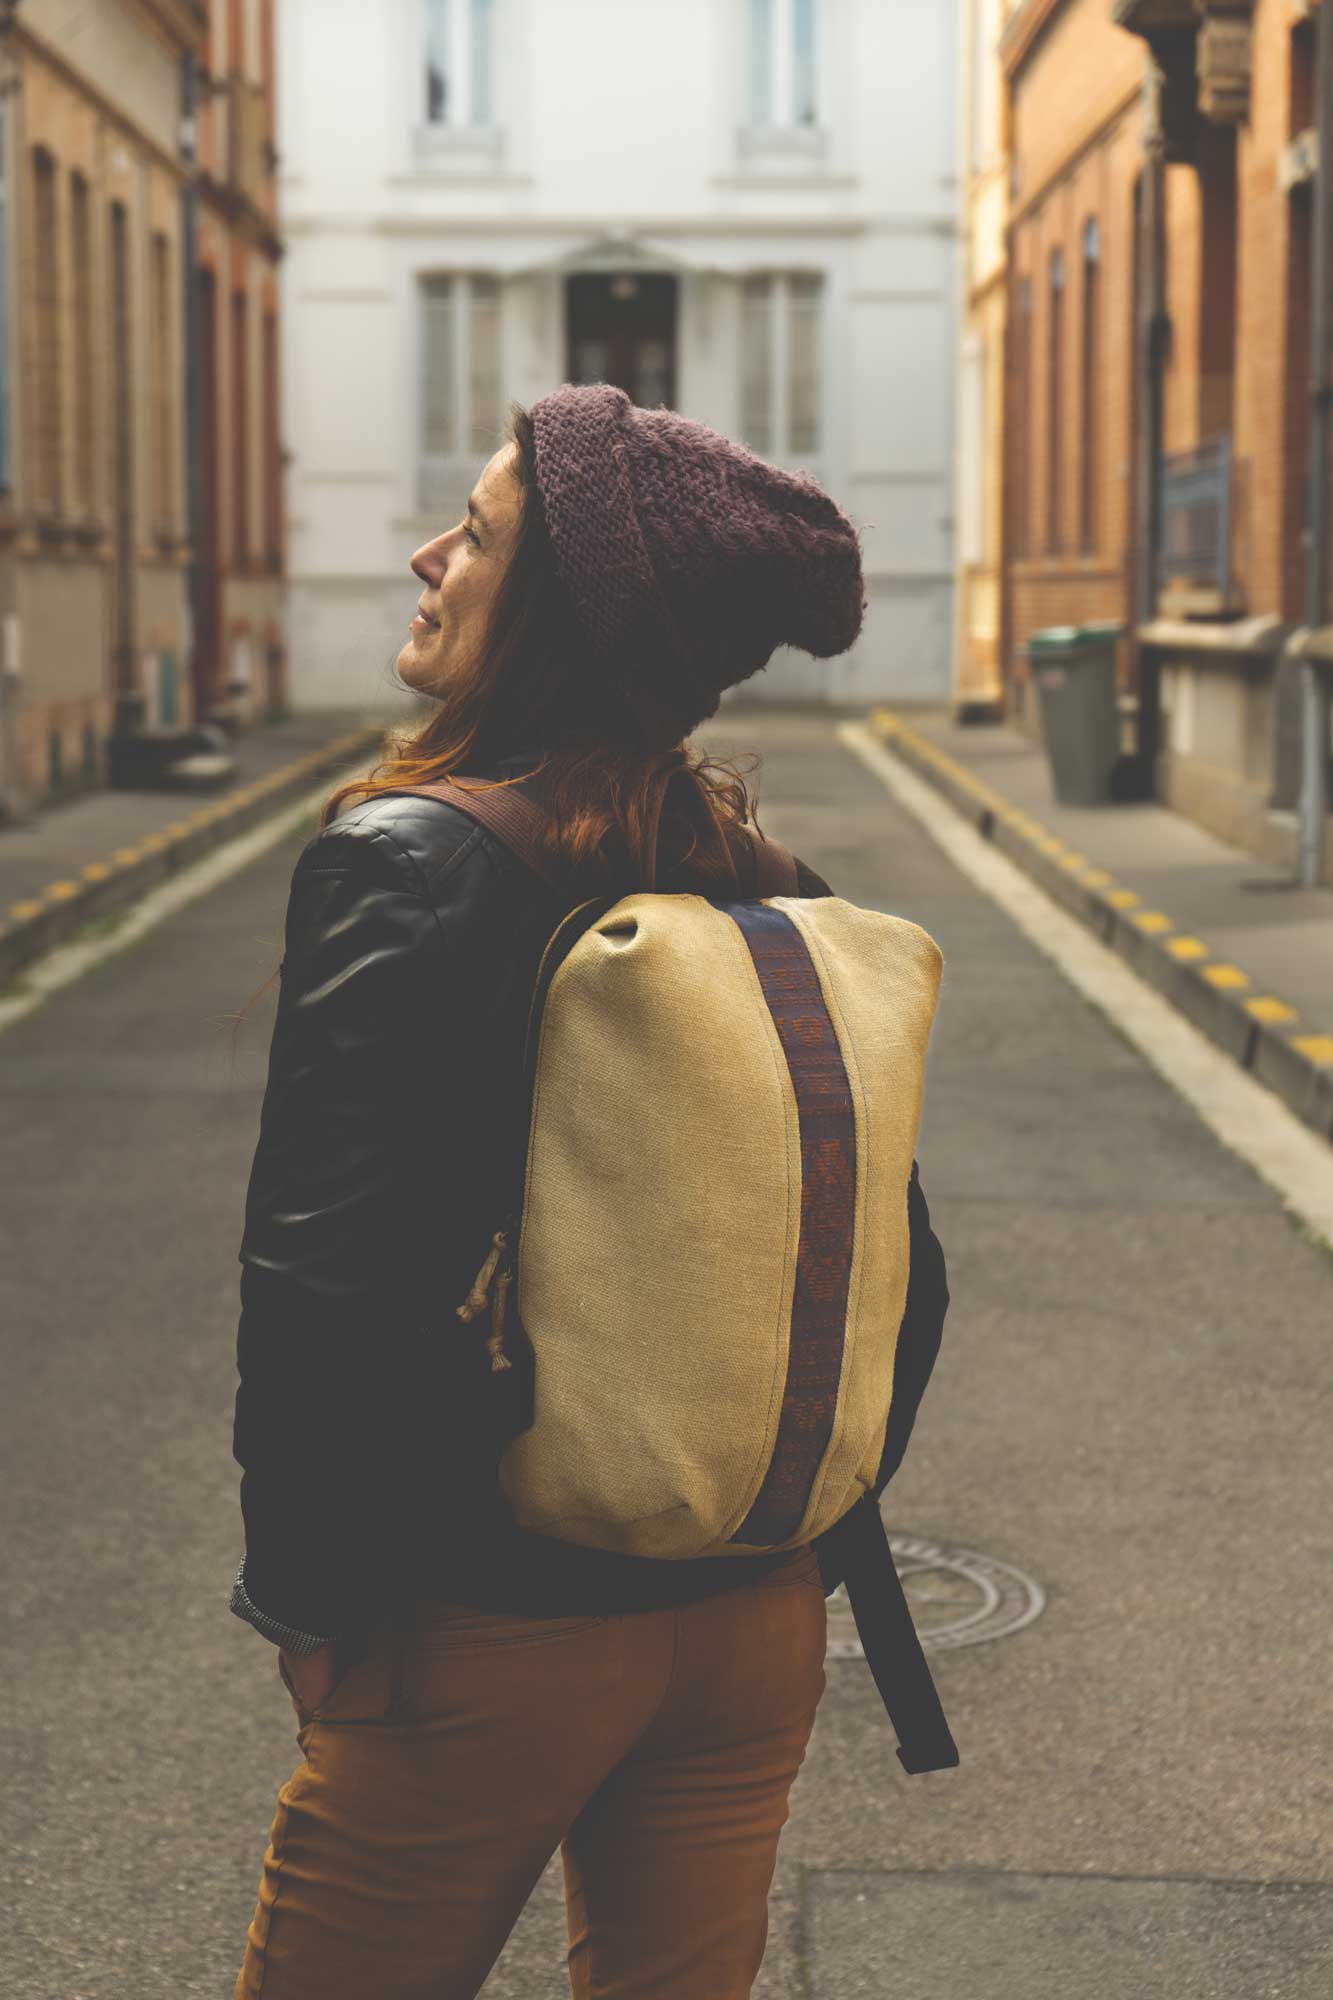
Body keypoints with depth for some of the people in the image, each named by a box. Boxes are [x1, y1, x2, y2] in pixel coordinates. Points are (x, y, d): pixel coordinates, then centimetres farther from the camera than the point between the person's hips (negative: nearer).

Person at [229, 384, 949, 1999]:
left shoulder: (404, 866, -18)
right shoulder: (773, 890, 0)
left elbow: (324, 1280, -21)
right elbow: (900, 1279, 5)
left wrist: (313, 1601, -9)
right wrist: (803, 1536, 15)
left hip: (487, 1635, -5)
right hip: (750, 1626, 6)